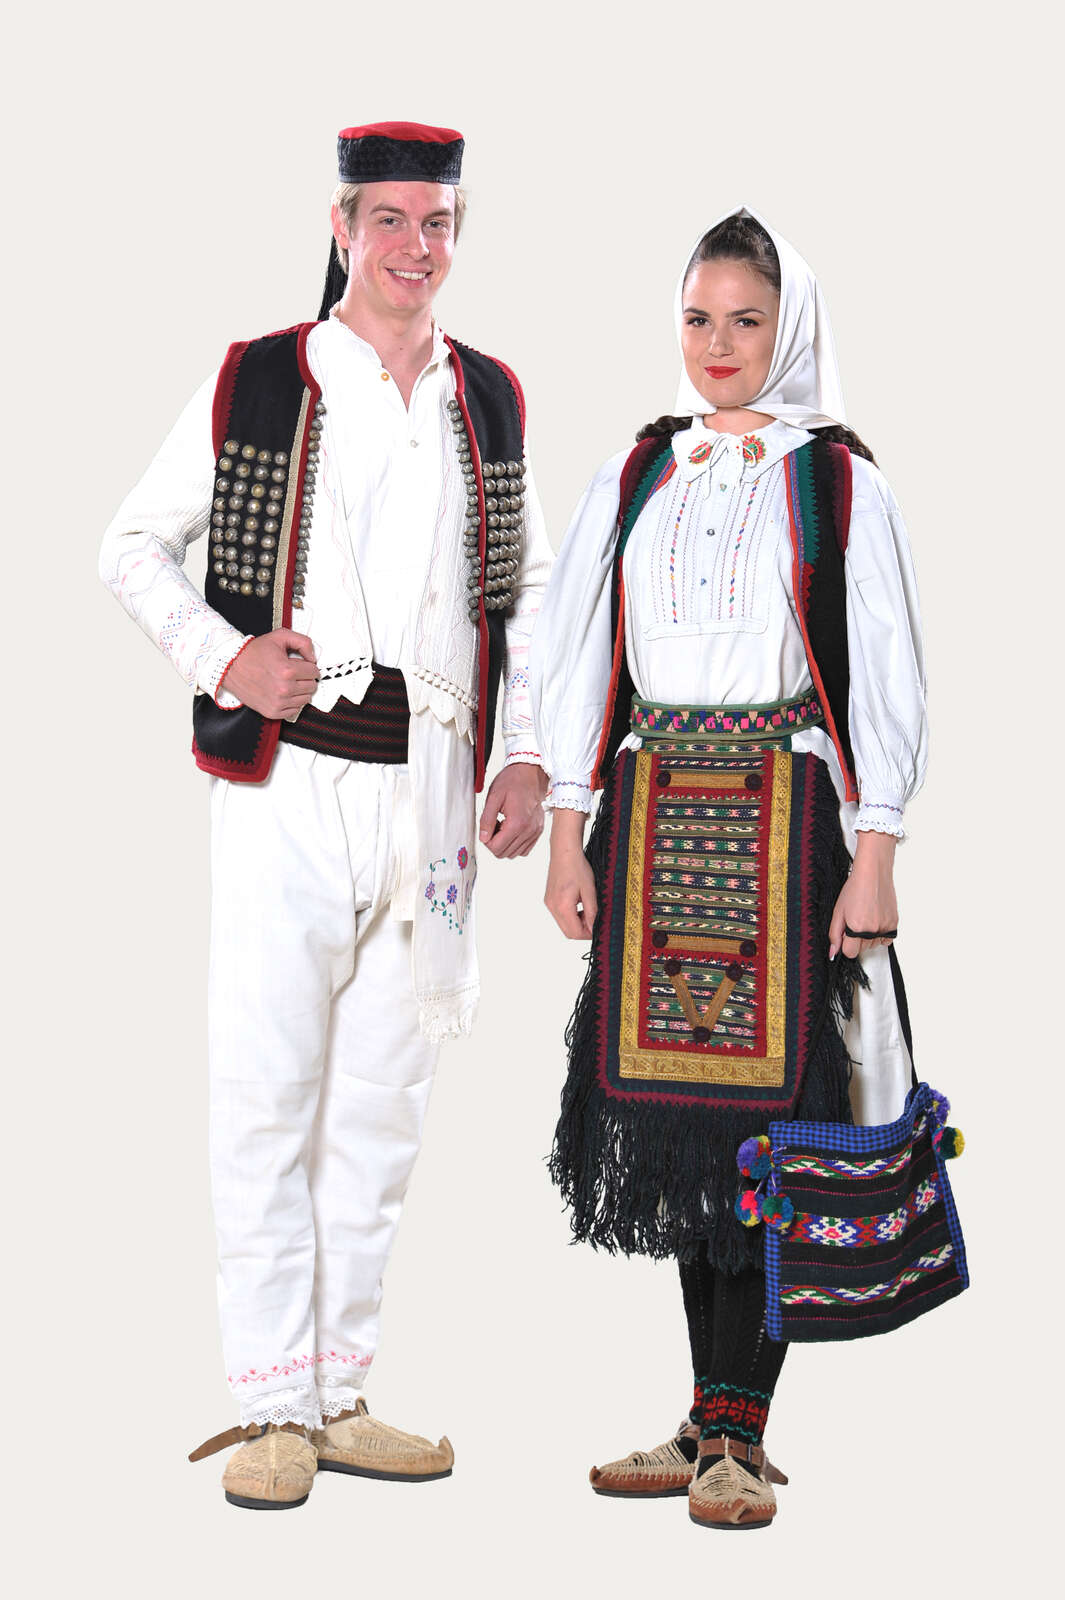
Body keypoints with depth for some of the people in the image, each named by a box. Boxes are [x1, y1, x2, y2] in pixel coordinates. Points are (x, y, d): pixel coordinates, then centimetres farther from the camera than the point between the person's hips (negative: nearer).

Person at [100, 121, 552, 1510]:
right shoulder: (253, 386, 1)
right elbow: (133, 546, 6)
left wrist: (528, 758, 8)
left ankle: (340, 1393, 18)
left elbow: (527, 589, 19)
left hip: (432, 789, 4)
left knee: (385, 1096, 8)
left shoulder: (492, 402, 11)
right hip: (286, 781, -4)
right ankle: (273, 1409, 6)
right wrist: (224, 662, -9)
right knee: (268, 1089, -3)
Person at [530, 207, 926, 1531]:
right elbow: (575, 657, 11)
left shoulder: (839, 483, 2)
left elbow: (884, 679, -1)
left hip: (783, 821, -4)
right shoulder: (635, 477, 12)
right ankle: (712, 1418, 14)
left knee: (767, 1110, -6)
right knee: (676, 1116, 5)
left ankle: (736, 1434, -1)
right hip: (652, 820, 4)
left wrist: (873, 860, -8)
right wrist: (569, 837, 5)